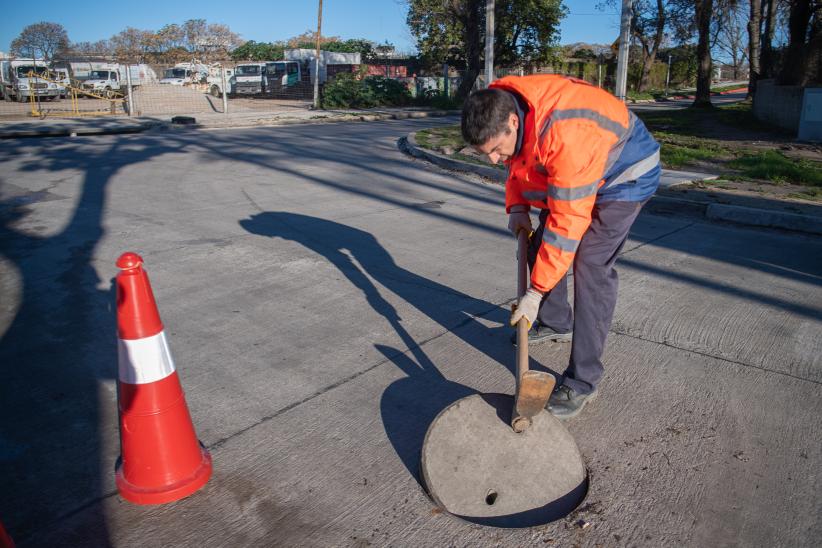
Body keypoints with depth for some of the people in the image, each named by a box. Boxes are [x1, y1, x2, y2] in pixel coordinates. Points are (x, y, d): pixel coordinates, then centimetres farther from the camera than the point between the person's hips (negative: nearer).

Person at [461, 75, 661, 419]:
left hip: (623, 176, -8)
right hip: (566, 175, 9)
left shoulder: (565, 137, -41)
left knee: (591, 268, -18)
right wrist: (517, 207, -7)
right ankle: (556, 324, 34)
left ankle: (583, 381, -10)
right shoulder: (501, 109, -15)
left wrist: (536, 292, -33)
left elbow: (567, 222, -37)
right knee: (540, 246, 10)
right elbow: (518, 159, 7)